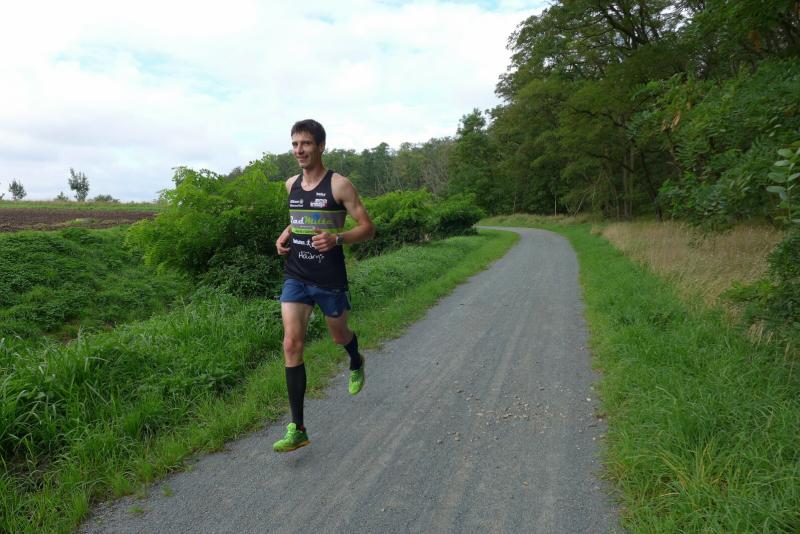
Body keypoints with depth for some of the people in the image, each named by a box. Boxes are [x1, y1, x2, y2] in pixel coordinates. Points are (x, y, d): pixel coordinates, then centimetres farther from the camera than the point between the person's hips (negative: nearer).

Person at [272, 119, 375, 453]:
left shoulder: (339, 185, -9)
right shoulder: (291, 185, 8)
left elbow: (367, 228, -9)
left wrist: (337, 238, -27)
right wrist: (286, 234, 5)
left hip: (329, 279, -4)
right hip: (295, 277, 4)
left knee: (339, 336, 16)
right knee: (292, 343, -9)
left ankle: (356, 363, 56)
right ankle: (297, 430, -3)